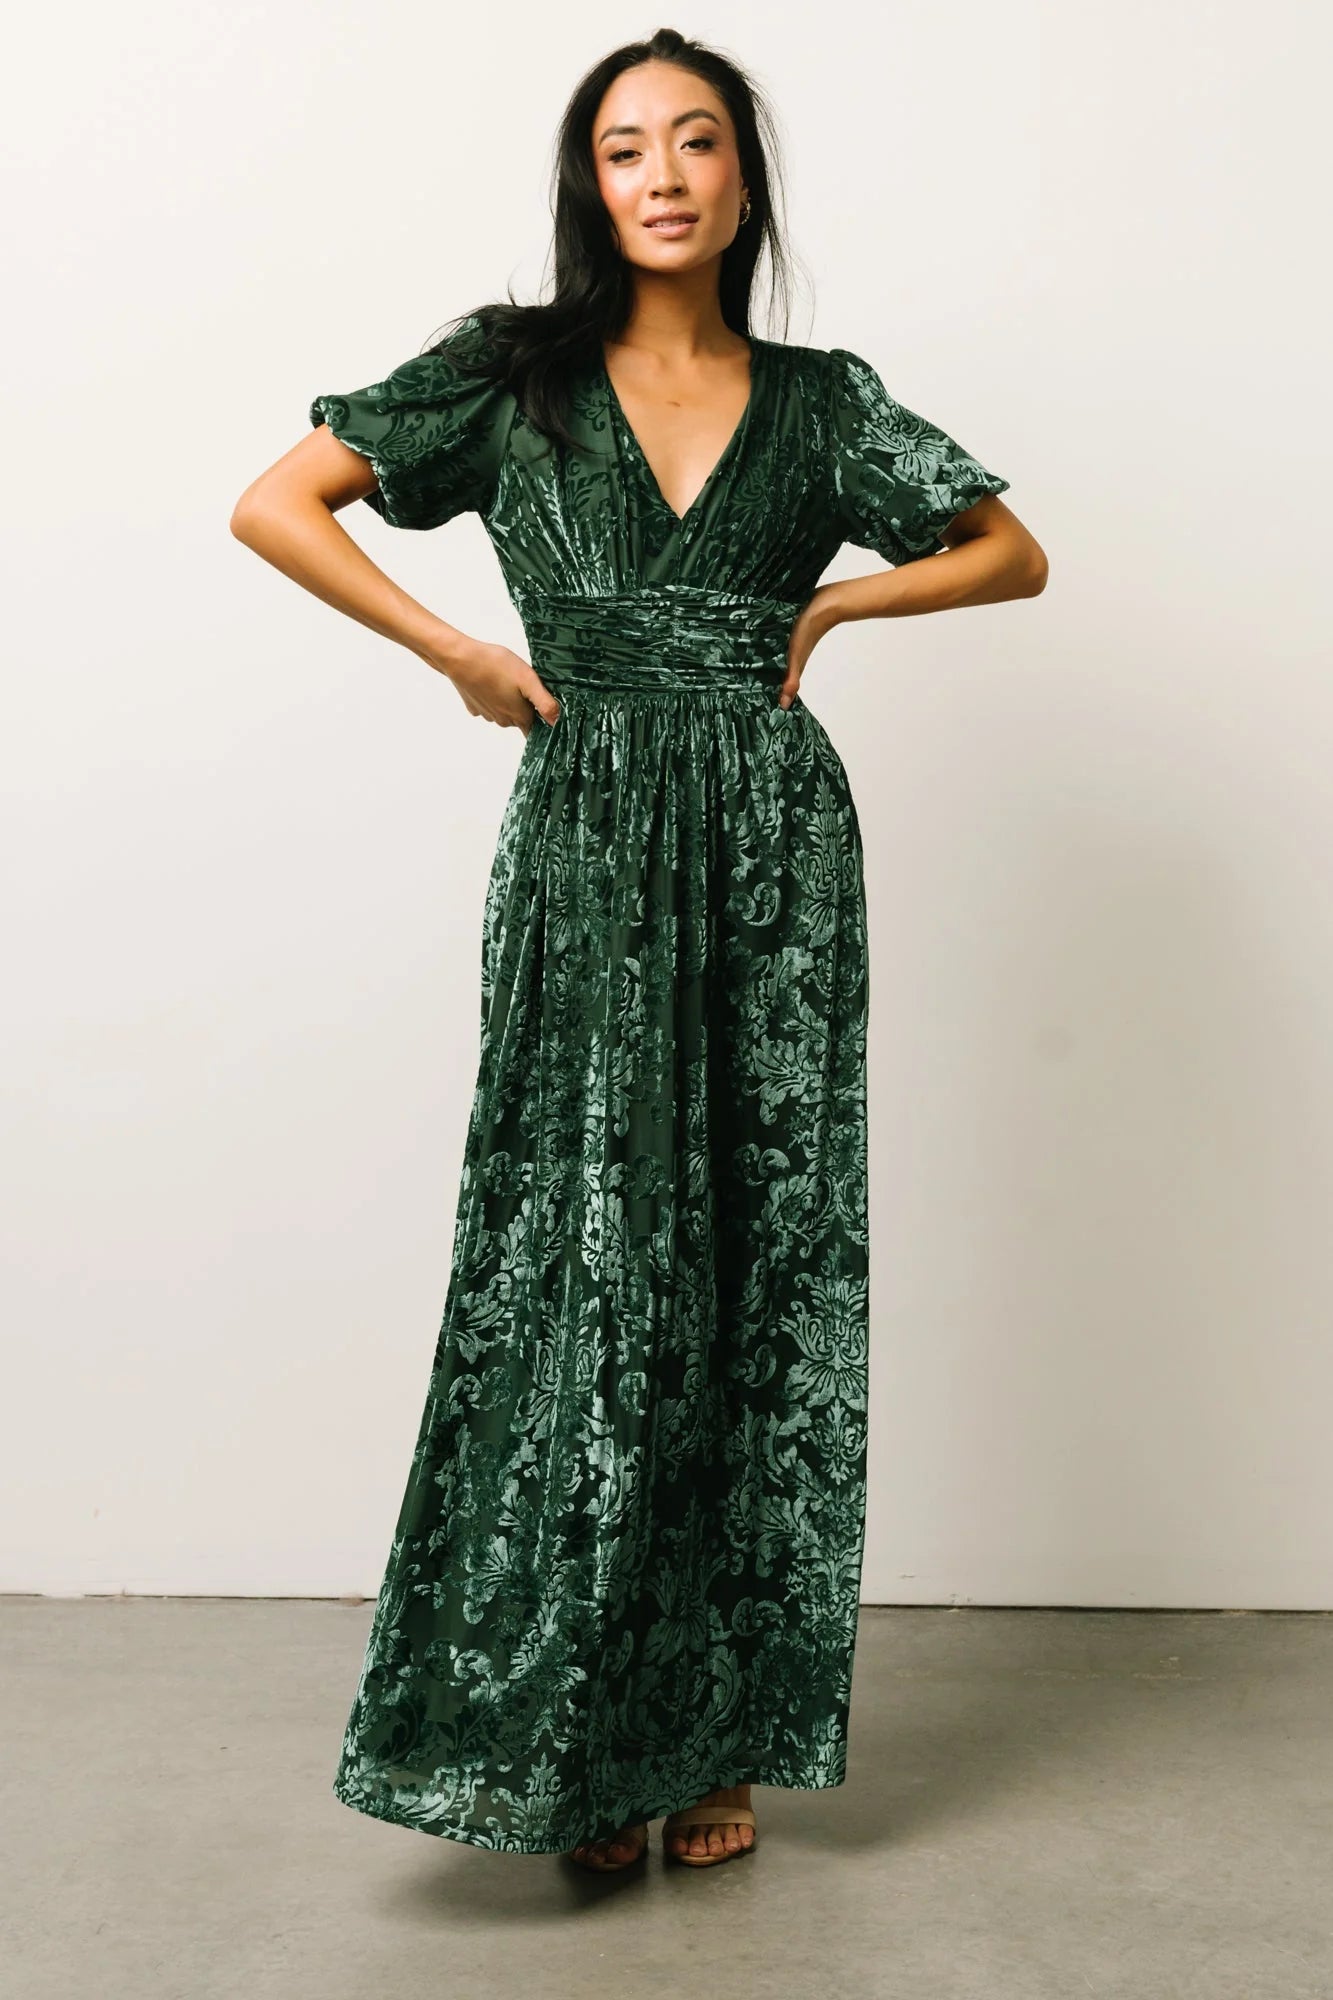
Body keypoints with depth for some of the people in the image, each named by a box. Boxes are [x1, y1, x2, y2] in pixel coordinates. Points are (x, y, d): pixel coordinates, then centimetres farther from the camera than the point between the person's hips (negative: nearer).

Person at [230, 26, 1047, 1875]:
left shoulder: (820, 399, 11)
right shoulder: (508, 375, 6)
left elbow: (1012, 553, 18)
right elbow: (273, 507, 3)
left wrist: (831, 605, 3)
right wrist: (461, 655, -3)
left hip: (775, 846, 2)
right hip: (588, 853, -2)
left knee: (760, 1273, 3)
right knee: (585, 1271, -4)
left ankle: (713, 1729, 16)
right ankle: (568, 1739, 10)